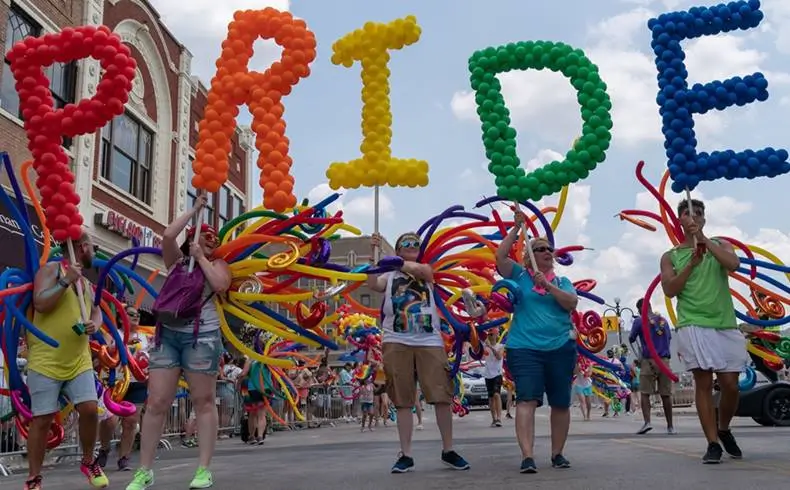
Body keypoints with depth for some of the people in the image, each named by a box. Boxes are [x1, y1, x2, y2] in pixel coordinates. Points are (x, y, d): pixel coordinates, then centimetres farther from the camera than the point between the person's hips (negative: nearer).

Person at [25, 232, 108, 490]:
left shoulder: (86, 282, 17)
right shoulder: (52, 269, -6)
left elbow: (96, 312, 22)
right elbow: (40, 304, -17)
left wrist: (94, 325, 0)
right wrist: (66, 281, -20)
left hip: (79, 361, 6)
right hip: (45, 361, -6)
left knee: (90, 409, -6)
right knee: (42, 420, -1)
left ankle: (88, 462, 16)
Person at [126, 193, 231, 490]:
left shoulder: (216, 265, 9)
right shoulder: (176, 261, 15)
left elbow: (221, 285, -11)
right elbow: (168, 235, -1)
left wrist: (201, 258, -2)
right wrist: (194, 210, 6)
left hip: (201, 336, -3)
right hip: (167, 335, 3)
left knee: (204, 402, 0)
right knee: (156, 403, -1)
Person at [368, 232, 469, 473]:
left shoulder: (426, 270, 12)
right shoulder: (389, 276, 11)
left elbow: (417, 269, -12)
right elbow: (372, 284, -9)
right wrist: (374, 254, -13)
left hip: (430, 342, 0)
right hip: (397, 343, 0)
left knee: (443, 397, -3)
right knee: (403, 401, 2)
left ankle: (448, 451, 11)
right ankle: (406, 455, 9)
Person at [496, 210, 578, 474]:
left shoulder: (562, 281, 11)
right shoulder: (520, 275, 6)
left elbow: (572, 303, -4)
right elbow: (500, 255, -7)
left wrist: (548, 286, -15)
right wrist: (517, 226, -8)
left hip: (561, 348, 3)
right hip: (524, 348, -3)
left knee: (561, 403, 8)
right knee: (527, 400, -14)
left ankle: (557, 453, 21)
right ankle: (527, 456, -19)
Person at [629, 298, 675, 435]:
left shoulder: (639, 321, -3)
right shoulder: (663, 320, 12)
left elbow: (631, 339, 6)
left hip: (649, 361, -4)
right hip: (664, 360, 4)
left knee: (645, 393, -1)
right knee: (666, 394, 8)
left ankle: (647, 422, -16)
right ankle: (670, 426, 12)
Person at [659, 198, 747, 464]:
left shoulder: (719, 244, 14)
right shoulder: (670, 257, 11)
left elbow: (734, 264, -8)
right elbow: (670, 290, -2)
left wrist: (704, 239, -12)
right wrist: (692, 263, -11)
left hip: (726, 325, 2)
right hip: (693, 326, -2)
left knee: (730, 385, 1)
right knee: (703, 383, -7)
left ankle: (724, 430, 27)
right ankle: (713, 443, -2)